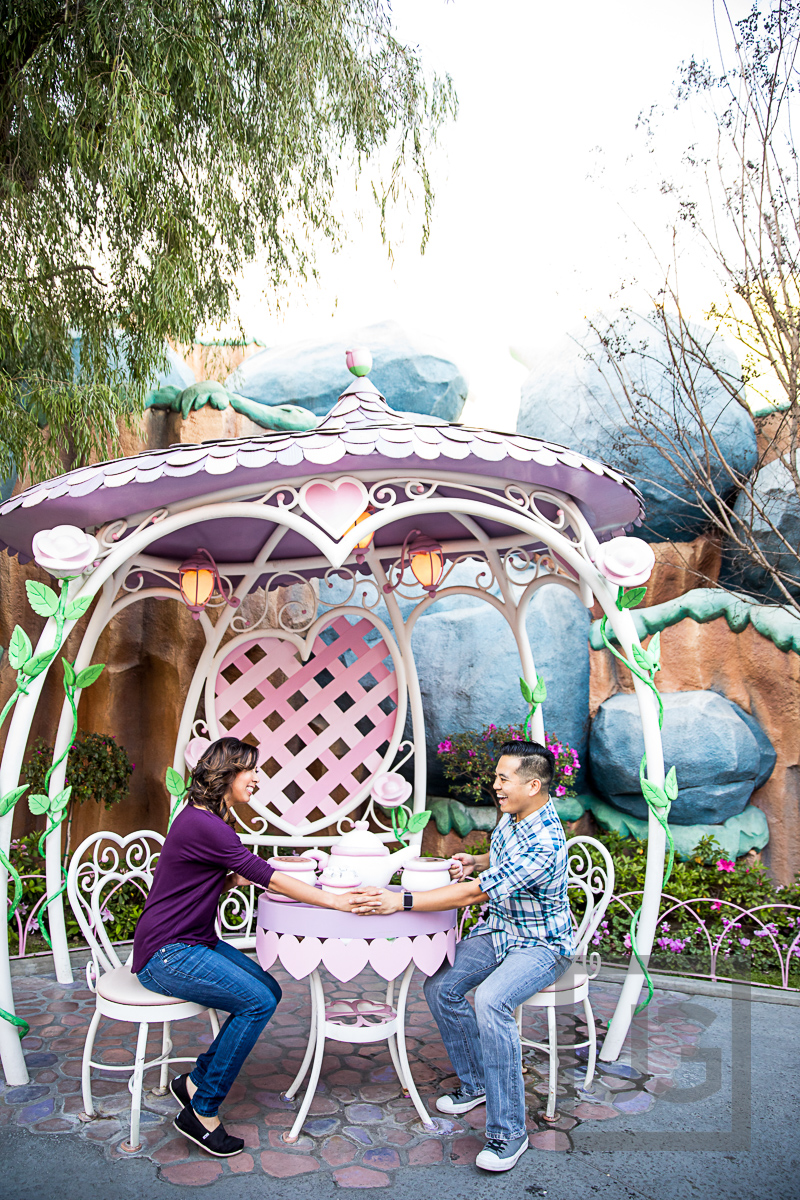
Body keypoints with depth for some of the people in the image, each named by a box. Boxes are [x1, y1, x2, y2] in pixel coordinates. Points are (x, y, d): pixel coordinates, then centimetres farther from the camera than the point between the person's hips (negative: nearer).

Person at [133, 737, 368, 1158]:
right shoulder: (201, 825, -22)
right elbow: (268, 877, -23)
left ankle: (196, 1082, 9)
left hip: (195, 942, 10)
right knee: (257, 1001, -19)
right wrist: (334, 900, -19)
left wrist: (234, 879, 2)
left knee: (268, 991, -3)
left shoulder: (208, 821, 11)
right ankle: (201, 1112, -6)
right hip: (165, 954, -10)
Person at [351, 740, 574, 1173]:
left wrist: (401, 901, -33)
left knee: (490, 1001, -32)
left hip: (541, 945, -9)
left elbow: (473, 893, -33)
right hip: (499, 929, 9)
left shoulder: (545, 845, -32)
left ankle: (508, 1132, -19)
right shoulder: (511, 815, -3)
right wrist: (476, 859, 1)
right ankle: (476, 1083, 17)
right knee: (440, 987, -4)